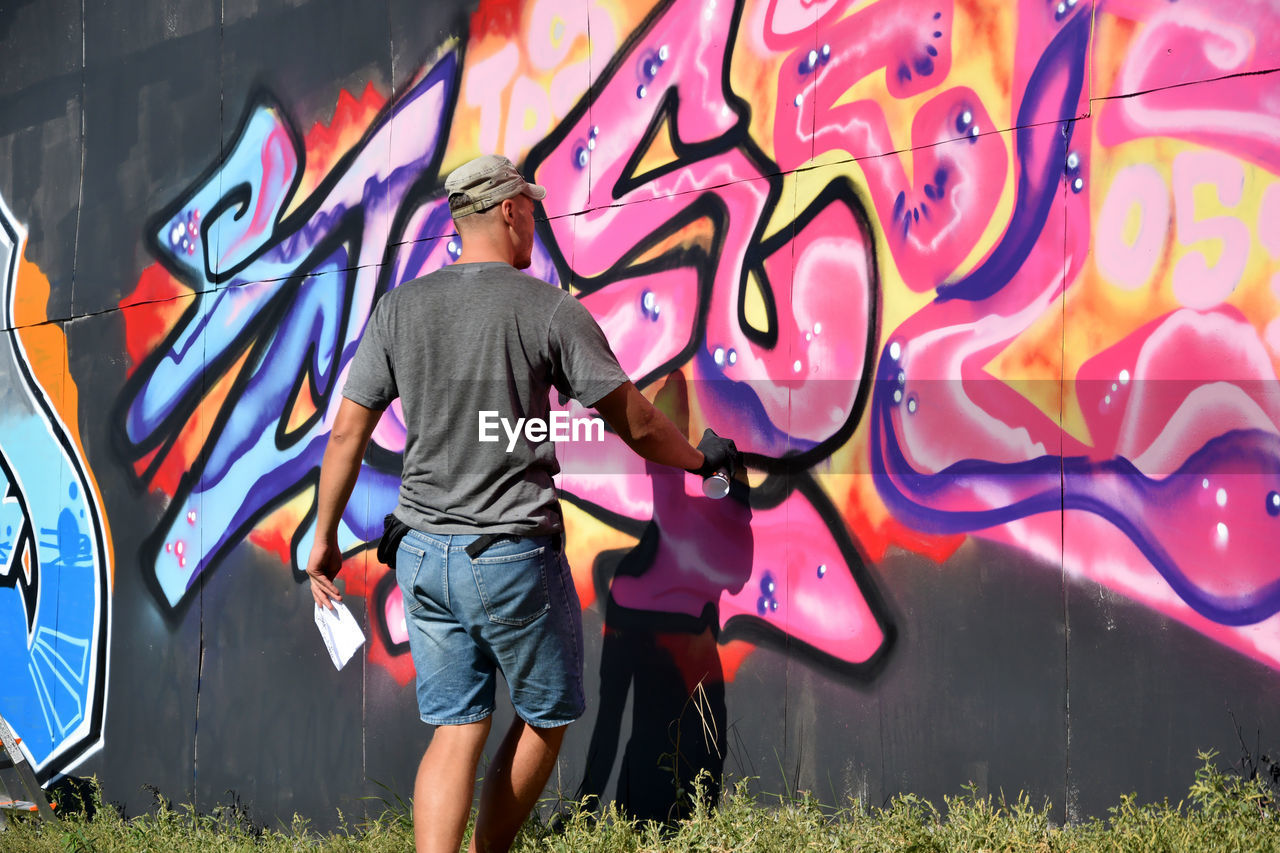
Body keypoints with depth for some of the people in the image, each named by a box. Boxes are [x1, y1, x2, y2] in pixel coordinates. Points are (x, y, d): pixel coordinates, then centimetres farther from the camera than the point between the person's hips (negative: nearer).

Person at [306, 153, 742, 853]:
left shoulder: (399, 307, 4)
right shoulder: (550, 310, -6)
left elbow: (347, 433, 4)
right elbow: (637, 426, -1)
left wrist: (323, 538, 14)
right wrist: (701, 458, 18)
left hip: (423, 554, 5)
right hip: (513, 554, -4)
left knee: (456, 730, 8)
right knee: (546, 717, 14)